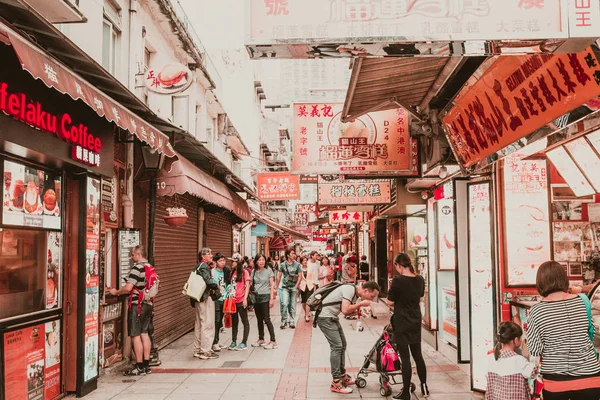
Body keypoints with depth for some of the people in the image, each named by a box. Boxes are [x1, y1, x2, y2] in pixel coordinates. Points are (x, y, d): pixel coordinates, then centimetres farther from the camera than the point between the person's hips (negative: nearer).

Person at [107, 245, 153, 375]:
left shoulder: (137, 268, -16)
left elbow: (128, 288, -22)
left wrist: (116, 292, -6)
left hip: (137, 305, -8)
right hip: (148, 304, 9)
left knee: (136, 336, -2)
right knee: (144, 333, 13)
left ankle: (139, 367, 1)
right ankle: (146, 365, 18)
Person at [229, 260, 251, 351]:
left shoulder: (244, 272, -4)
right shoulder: (232, 273, 13)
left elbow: (247, 285, -8)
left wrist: (245, 298, -15)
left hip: (241, 300, -6)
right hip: (233, 300, 6)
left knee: (245, 321, 3)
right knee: (234, 322, 13)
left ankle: (244, 342, 7)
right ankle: (234, 341, 20)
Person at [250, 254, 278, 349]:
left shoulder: (268, 271, -3)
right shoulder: (254, 271, 7)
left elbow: (272, 285, -4)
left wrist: (271, 299, -9)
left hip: (265, 296, -4)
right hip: (256, 297, 4)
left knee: (266, 319, -7)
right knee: (259, 319, 12)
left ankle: (273, 341, -5)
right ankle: (261, 339, 23)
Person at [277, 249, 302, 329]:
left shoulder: (297, 265, 2)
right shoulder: (282, 265, 2)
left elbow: (300, 276, 2)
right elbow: (279, 276, 7)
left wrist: (296, 286, -8)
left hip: (294, 287, 1)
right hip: (285, 287, -1)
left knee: (292, 305, 5)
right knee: (284, 304, -15)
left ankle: (292, 322, 16)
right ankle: (284, 321, -2)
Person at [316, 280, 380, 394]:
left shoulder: (355, 293, 10)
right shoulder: (350, 290, -20)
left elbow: (348, 311, 13)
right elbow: (345, 310, -29)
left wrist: (359, 310, -4)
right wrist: (361, 304, -17)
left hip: (332, 318, 11)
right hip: (325, 317, -11)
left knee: (342, 345, 16)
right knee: (337, 346, -13)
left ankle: (342, 375, 28)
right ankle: (336, 383, -9)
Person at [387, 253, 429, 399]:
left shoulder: (398, 280, -18)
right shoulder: (420, 279, 1)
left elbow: (390, 302, -11)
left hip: (401, 322, -6)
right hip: (416, 321, 6)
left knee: (405, 357, 1)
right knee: (418, 355, 17)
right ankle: (424, 387, 25)